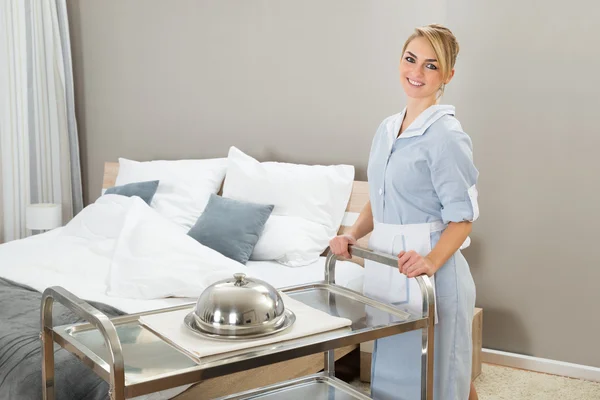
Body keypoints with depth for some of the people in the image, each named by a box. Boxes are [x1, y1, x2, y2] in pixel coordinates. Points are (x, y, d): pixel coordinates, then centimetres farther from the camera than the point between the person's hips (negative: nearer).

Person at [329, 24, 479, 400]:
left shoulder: (446, 134, -13)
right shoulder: (387, 129, 10)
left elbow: (462, 215, -14)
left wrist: (432, 261, -29)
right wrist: (353, 235, 4)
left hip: (428, 275, -7)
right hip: (386, 268, 8)